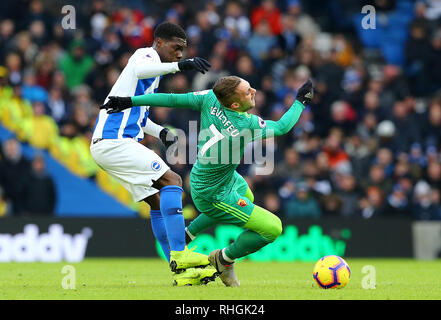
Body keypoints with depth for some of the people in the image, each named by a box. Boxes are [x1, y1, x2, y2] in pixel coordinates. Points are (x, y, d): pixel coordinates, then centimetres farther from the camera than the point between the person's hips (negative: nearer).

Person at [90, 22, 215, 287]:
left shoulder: (153, 70, 25)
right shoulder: (146, 55, -5)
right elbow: (140, 70, -32)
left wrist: (160, 131, 17)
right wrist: (180, 65, -46)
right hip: (114, 142, -10)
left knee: (158, 200, 7)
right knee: (172, 181, -16)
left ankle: (181, 273, 4)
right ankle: (179, 255, -22)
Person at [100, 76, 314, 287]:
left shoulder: (211, 99, -18)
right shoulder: (248, 125, -32)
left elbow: (172, 99, -13)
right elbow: (281, 127, -16)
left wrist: (130, 101, -5)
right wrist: (300, 102, -1)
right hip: (213, 196, -8)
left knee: (247, 196, 37)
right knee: (272, 228, -7)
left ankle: (187, 233, 40)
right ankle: (224, 259, 12)